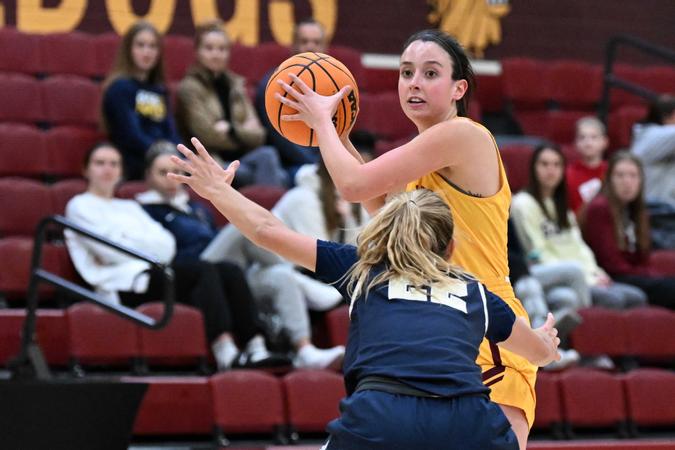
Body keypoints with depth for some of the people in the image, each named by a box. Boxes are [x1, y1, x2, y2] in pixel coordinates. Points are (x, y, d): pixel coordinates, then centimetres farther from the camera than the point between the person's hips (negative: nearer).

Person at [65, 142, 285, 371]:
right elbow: (109, 249, -4)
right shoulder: (80, 205, 13)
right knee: (204, 271, -30)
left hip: (154, 272, 7)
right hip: (126, 284, -7)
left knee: (231, 272, -19)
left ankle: (255, 346, -33)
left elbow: (167, 244, 13)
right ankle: (225, 353, -44)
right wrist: (151, 249, 4)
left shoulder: (129, 207, 32)